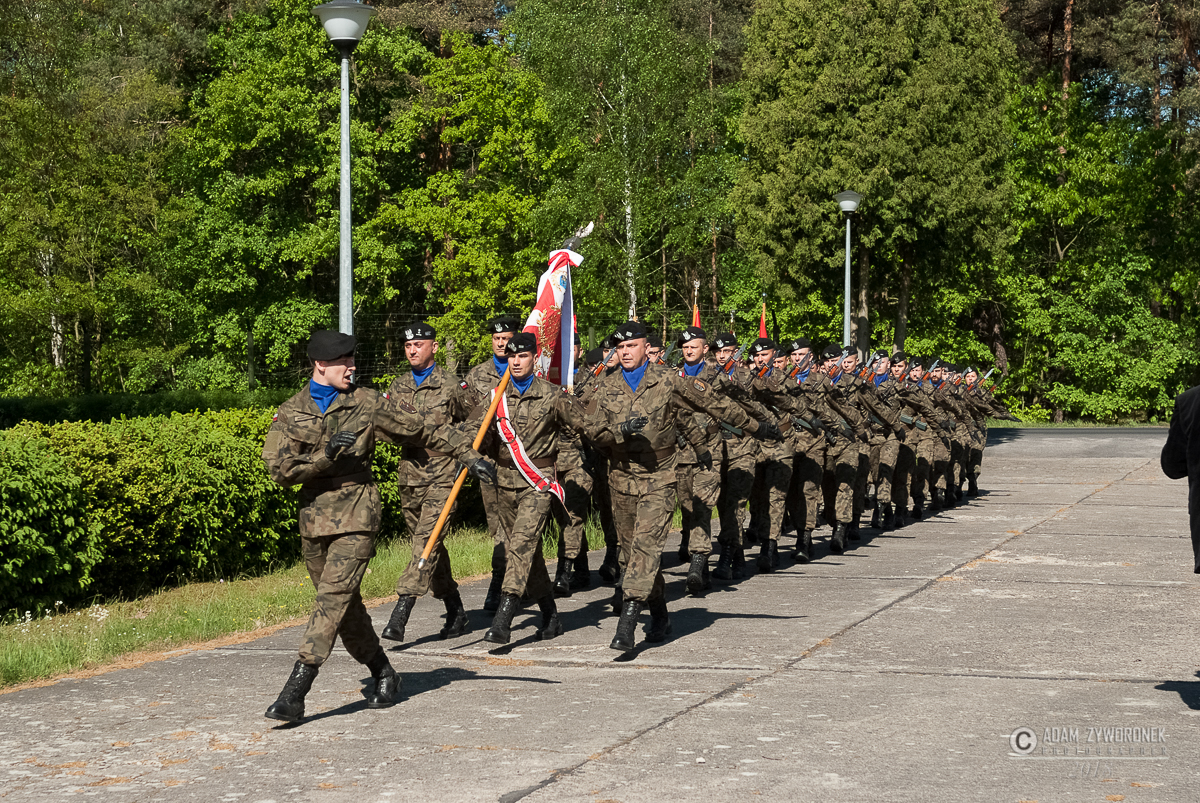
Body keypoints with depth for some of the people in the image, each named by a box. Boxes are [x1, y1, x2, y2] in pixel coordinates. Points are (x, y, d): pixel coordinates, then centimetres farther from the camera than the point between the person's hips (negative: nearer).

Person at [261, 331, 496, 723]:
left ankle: (295, 693, -19)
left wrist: (470, 455, 4)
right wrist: (326, 456, -18)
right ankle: (383, 674, 32)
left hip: (356, 517, -3)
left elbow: (424, 427, 6)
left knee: (333, 597, -15)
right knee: (345, 604, 12)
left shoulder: (367, 404, 1)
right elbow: (279, 469, -6)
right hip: (313, 518, 4)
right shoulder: (289, 412, 4)